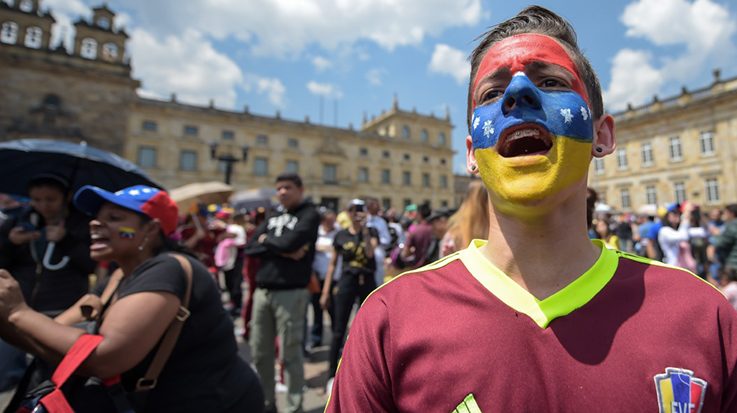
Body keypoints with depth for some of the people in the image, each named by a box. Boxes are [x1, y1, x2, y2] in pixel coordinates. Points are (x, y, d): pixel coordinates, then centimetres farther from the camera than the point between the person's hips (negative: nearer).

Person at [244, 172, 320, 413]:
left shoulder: (309, 214, -1)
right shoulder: (272, 218, 16)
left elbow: (290, 242, -17)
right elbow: (250, 248, 4)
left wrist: (266, 240, 1)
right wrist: (281, 249, -10)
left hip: (290, 292, -6)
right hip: (262, 291, 6)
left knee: (290, 354, 1)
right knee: (260, 353, 14)